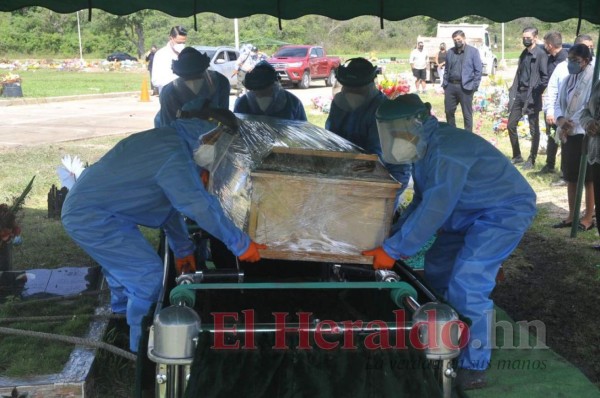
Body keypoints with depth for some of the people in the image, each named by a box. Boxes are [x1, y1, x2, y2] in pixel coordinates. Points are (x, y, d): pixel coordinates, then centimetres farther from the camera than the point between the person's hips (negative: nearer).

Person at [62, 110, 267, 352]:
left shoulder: (166, 139, 8)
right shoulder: (175, 157, -25)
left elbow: (169, 204, 15)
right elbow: (202, 207, -29)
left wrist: (182, 249, 18)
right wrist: (241, 244, -20)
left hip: (81, 206, 10)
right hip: (92, 219, -10)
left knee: (120, 257, 32)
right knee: (149, 275, -7)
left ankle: (123, 304, 59)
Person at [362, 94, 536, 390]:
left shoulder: (446, 149, -29)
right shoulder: (425, 149, 3)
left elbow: (434, 210, -32)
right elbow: (422, 202, 12)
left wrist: (392, 250, -27)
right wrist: (393, 238, 1)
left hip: (504, 212, -10)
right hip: (471, 213, 10)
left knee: (466, 285, -18)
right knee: (437, 270, 14)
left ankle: (474, 368, -5)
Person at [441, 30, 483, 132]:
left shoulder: (473, 51, -2)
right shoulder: (450, 52, 11)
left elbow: (478, 70, -3)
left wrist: (474, 86, -10)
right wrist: (445, 84, 9)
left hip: (465, 87, -4)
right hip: (451, 86, 5)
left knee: (467, 114, 3)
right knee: (449, 111, 11)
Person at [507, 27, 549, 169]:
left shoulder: (540, 54, -11)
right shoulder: (524, 54, 13)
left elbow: (545, 76, -15)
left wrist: (537, 92, -16)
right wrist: (513, 91, 10)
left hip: (532, 96, -8)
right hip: (519, 94, 8)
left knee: (534, 130, 3)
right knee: (511, 125, 10)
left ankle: (531, 160, 12)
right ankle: (517, 156, 23)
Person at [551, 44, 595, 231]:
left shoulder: (593, 79, -11)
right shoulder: (568, 79, 12)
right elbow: (558, 103, 12)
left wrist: (572, 123, -17)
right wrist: (560, 119, -8)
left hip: (585, 134, -7)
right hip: (568, 134, 7)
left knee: (588, 178, 1)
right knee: (570, 177, 12)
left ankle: (588, 217, 8)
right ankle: (572, 215, 20)